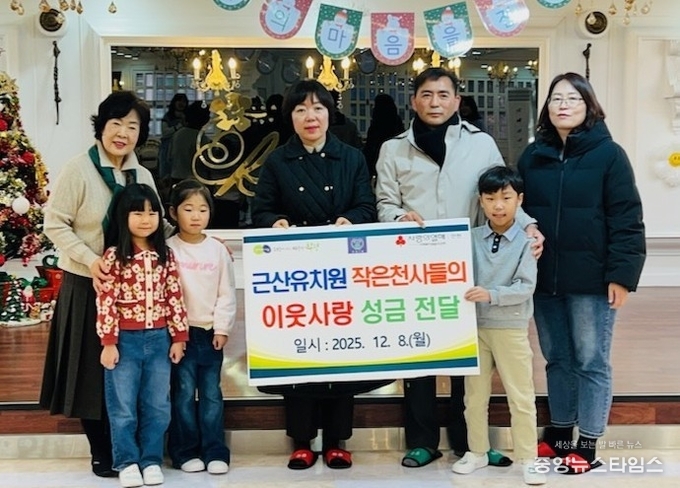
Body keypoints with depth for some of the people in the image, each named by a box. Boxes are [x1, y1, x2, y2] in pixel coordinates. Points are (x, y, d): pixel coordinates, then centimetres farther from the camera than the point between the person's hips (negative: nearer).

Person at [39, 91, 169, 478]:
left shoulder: (143, 176, 7)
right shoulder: (79, 170, -10)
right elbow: (55, 223, -11)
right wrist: (90, 259, -21)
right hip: (88, 285, -5)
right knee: (94, 371, 5)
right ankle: (103, 453, 19)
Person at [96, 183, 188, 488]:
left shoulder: (165, 256, 5)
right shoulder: (114, 256, -6)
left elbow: (175, 298, 6)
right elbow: (105, 301, -9)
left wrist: (178, 337, 3)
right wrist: (108, 343, -12)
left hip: (159, 339, 3)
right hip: (126, 339, -3)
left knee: (157, 405, 9)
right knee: (123, 406, 5)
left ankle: (152, 460, 20)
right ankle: (127, 462, 17)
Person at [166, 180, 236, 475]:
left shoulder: (218, 250, 4)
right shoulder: (168, 249, -3)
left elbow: (227, 293, 4)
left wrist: (222, 328, -3)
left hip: (211, 332, 2)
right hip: (180, 332, -2)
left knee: (212, 393, 5)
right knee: (184, 393, 0)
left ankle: (215, 452, 11)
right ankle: (185, 452, 10)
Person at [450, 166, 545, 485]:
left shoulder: (525, 241, -7)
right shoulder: (471, 238, 1)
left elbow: (526, 287, -12)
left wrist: (491, 295, -24)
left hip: (511, 328, -3)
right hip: (475, 326, 3)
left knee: (521, 397, 5)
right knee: (474, 395, 13)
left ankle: (528, 459, 16)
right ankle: (477, 452, 28)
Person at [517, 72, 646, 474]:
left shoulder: (609, 154, -5)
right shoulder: (533, 156, 8)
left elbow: (627, 219, -8)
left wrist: (621, 274, -13)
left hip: (591, 279, -4)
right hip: (545, 278, 4)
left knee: (591, 362, 5)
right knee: (557, 359, 15)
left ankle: (587, 445, 16)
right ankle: (560, 433, 29)